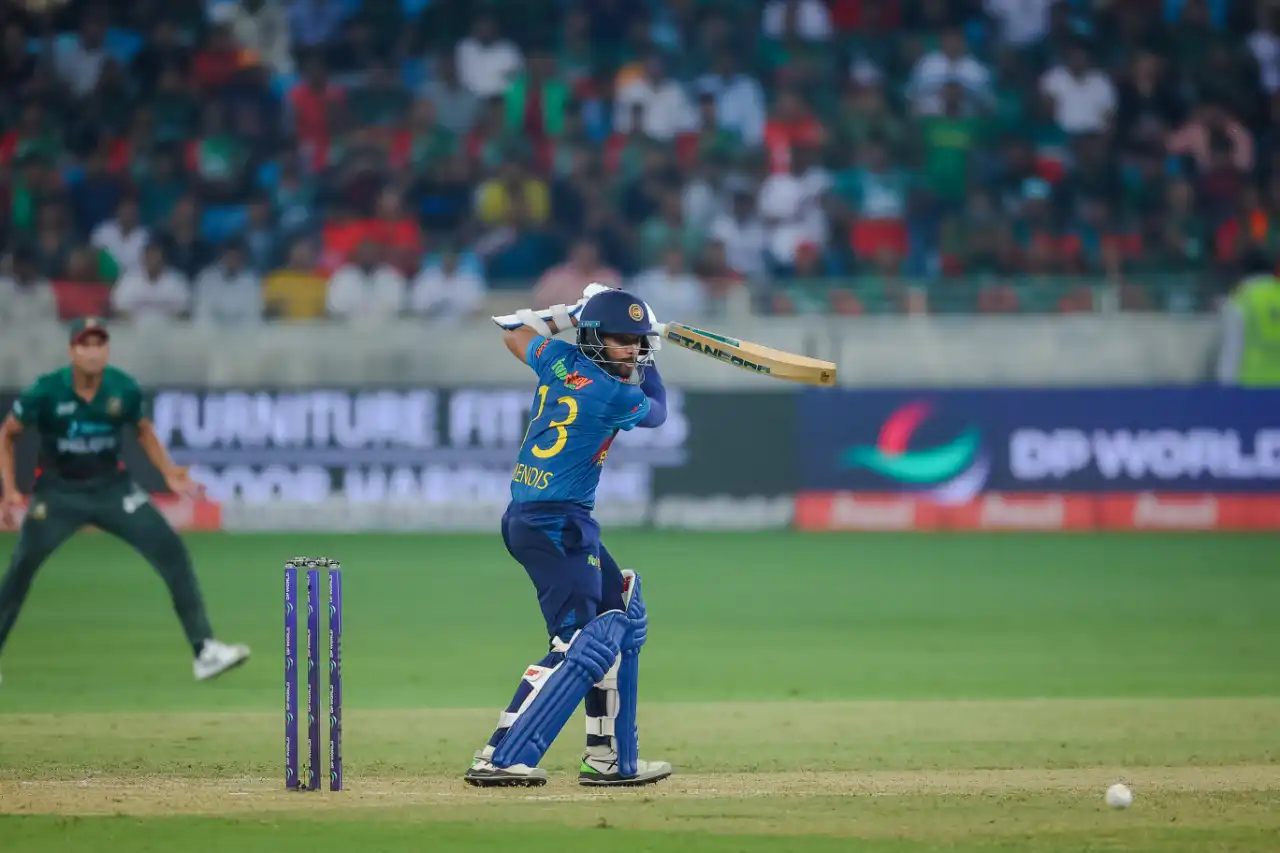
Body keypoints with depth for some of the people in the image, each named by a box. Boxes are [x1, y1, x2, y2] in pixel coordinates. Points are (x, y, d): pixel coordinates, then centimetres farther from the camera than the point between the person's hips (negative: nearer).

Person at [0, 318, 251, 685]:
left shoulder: (124, 389, -10)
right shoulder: (47, 391, -17)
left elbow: (143, 430, 10)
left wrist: (169, 472, -3)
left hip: (112, 488, 2)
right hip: (58, 492, -2)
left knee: (172, 553, -9)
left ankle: (205, 651, -5)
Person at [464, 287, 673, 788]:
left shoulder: (558, 360, 5)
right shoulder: (616, 396, -14)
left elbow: (514, 332, 29)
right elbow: (657, 411, 11)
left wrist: (568, 312, 31)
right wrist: (647, 366, 23)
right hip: (556, 526, -10)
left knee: (621, 617, 19)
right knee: (581, 646, -16)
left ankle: (611, 759, 21)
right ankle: (502, 759, -25)